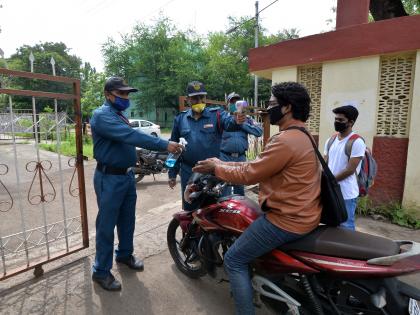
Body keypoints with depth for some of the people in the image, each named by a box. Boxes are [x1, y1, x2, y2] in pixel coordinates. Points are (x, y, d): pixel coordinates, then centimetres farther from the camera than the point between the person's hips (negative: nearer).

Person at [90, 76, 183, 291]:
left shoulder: (119, 115, 14)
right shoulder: (102, 115, -18)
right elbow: (131, 135, -32)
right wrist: (164, 145, -35)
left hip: (127, 175, 9)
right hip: (110, 178, -9)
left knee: (127, 220, 19)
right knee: (107, 225, 3)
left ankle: (125, 254, 39)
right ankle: (101, 271, 19)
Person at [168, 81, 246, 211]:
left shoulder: (216, 114, -4)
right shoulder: (180, 119, 4)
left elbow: (228, 122, -27)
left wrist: (236, 121, -52)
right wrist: (172, 174, 7)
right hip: (188, 173, 2)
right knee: (189, 209, 17)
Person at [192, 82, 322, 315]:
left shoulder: (286, 140, -24)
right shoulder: (301, 135, 9)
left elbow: (249, 174, -19)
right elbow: (258, 165, 11)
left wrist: (217, 167, -4)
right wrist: (224, 164, 9)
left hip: (287, 220, -10)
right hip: (301, 214, 10)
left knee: (234, 260, 0)